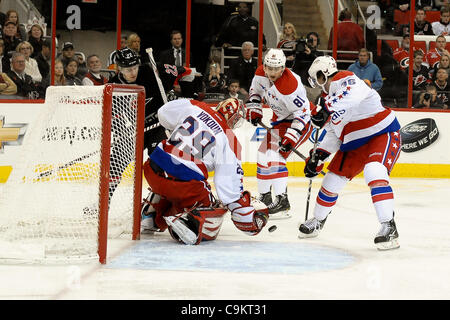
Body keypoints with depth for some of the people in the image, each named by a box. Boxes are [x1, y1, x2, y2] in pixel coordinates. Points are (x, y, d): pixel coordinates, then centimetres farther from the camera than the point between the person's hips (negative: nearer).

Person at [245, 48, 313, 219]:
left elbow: (302, 112, -27)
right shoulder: (261, 73, -8)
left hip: (300, 121, -9)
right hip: (280, 118, 9)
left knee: (275, 155, -22)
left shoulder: (290, 85, -32)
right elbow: (255, 90, 14)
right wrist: (254, 108, 1)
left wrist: (292, 135, -32)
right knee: (264, 154, 14)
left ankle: (282, 201, -23)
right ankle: (265, 197, 28)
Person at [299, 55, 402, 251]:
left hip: (384, 133, -10)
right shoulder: (328, 97, 11)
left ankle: (389, 227, -32)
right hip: (354, 143, 10)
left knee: (374, 173, -31)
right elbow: (333, 134, 16)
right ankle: (317, 221, 35)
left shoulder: (344, 80, -17)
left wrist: (328, 110, -46)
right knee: (333, 179, 13)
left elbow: (355, 94, -43)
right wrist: (317, 156, 6)